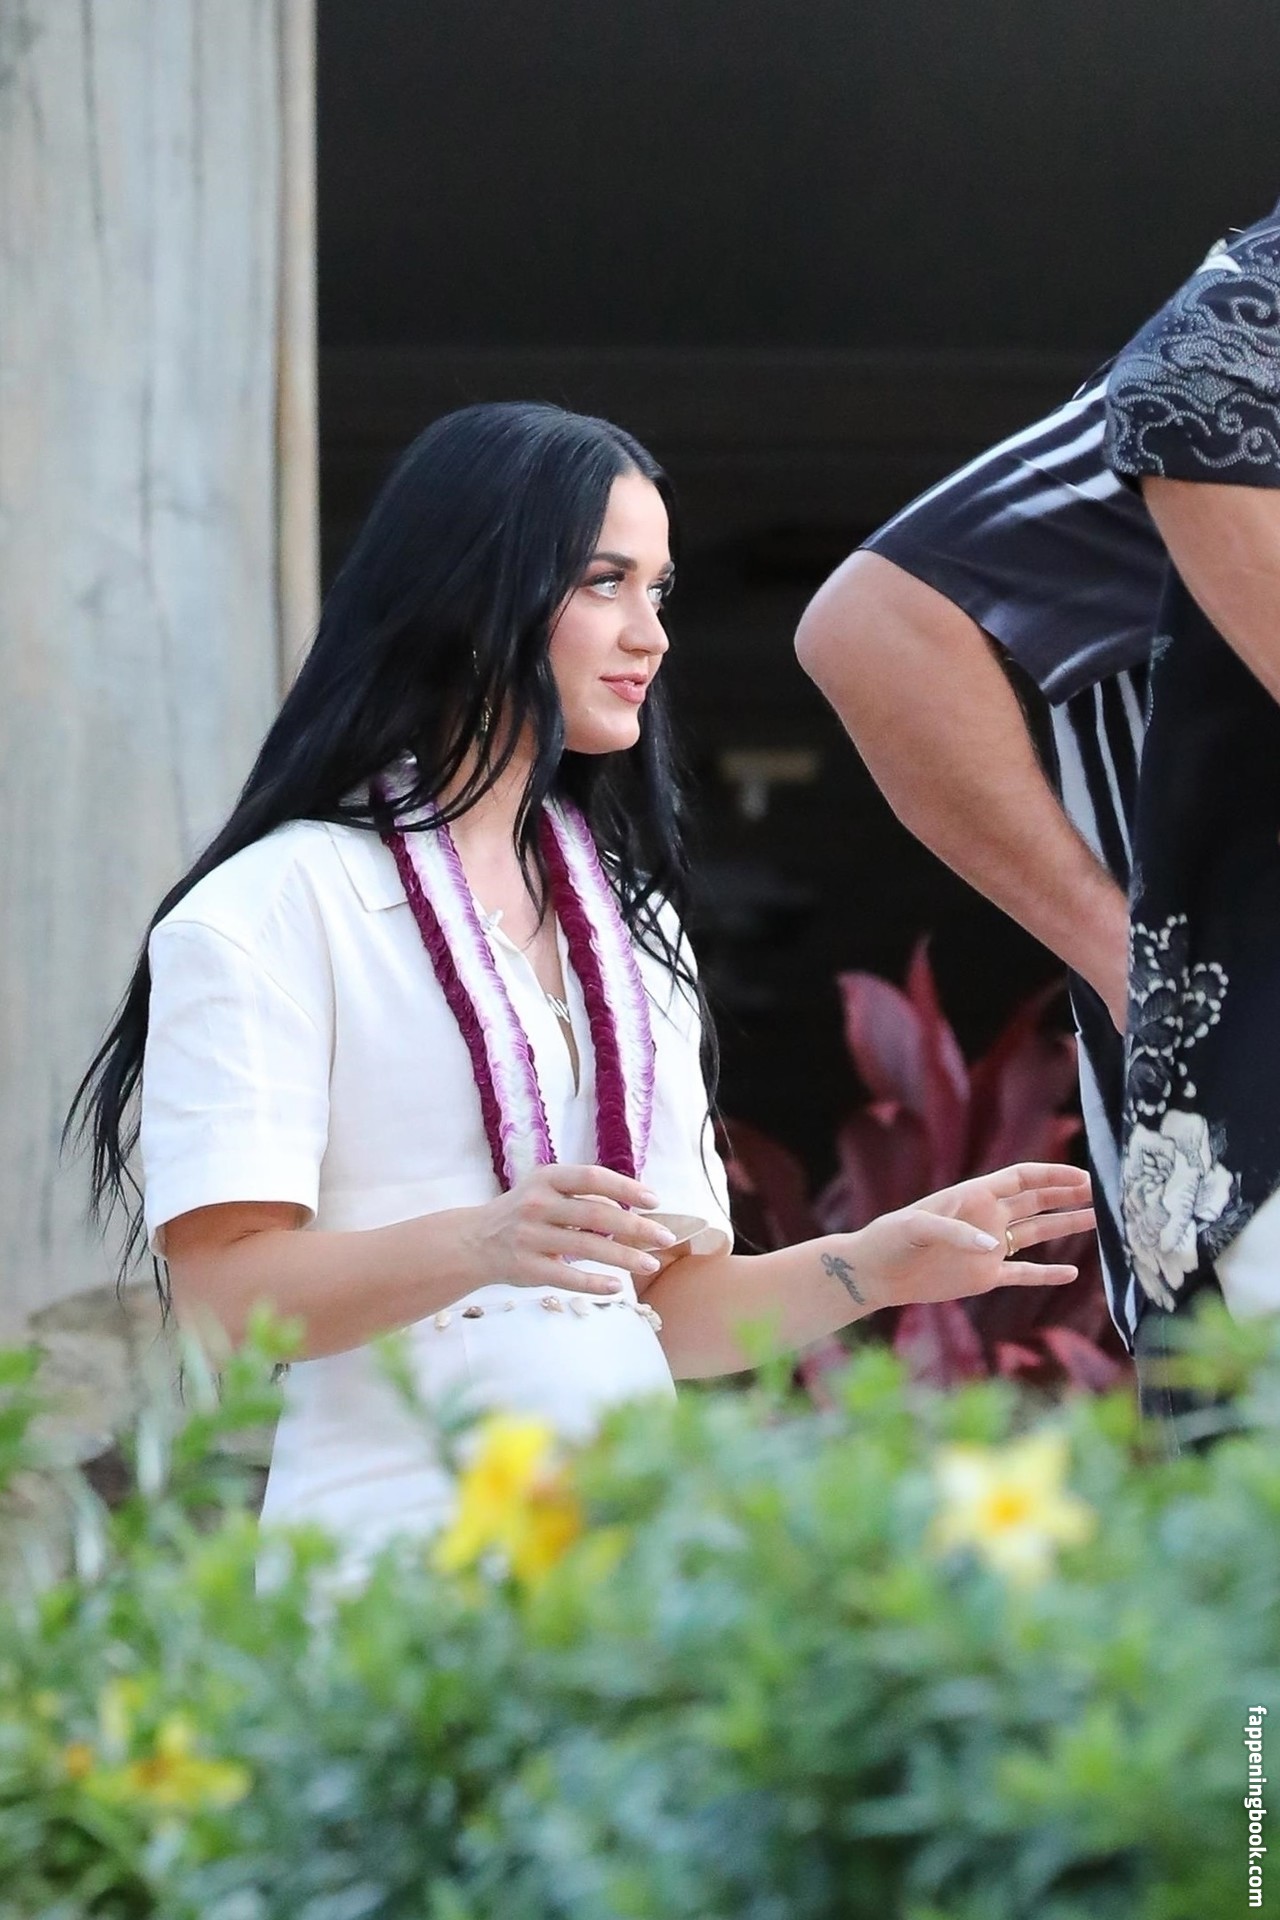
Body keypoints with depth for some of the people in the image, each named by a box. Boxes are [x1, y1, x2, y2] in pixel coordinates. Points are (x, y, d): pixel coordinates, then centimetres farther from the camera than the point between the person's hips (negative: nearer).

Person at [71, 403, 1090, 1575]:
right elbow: (220, 1293, -10)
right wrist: (482, 1244, -24)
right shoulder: (272, 910, -1)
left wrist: (873, 1268, 3)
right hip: (391, 1553, -6)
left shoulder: (629, 917, 20)